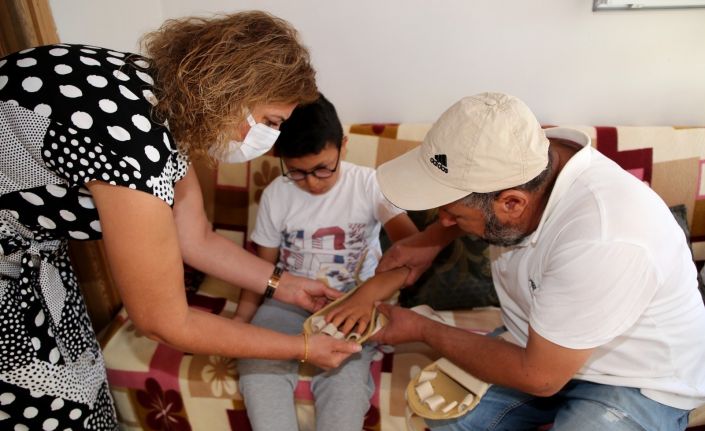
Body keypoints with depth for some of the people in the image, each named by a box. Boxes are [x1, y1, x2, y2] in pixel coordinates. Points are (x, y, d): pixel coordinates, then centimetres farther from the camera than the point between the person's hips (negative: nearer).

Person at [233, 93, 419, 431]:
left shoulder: (369, 184, -10)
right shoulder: (275, 195, -1)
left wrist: (366, 295, -36)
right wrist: (241, 319, -10)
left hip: (351, 301, -2)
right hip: (288, 301, 3)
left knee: (347, 377, -29)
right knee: (256, 367, -25)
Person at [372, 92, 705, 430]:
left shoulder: (602, 240, -39)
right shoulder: (521, 162, -16)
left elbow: (540, 377, -26)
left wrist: (423, 330, -16)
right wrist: (429, 240, -7)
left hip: (637, 383, -6)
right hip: (540, 345, 6)